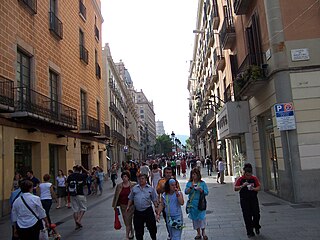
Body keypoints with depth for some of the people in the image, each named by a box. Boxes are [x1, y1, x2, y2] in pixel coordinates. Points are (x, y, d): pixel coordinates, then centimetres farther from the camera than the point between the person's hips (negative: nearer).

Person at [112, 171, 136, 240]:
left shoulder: (133, 185, -8)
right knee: (126, 221, 14)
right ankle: (131, 233, 35)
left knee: (128, 221, -5)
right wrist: (115, 205, 6)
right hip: (123, 205, 4)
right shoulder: (119, 186, 0)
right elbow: (116, 196, 6)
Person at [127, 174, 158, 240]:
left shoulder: (151, 189, 3)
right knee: (138, 228, 10)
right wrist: (128, 206, 4)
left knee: (152, 226, 6)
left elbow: (154, 199, 6)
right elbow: (131, 199, 13)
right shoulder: (134, 188, 7)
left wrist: (156, 207, -4)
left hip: (148, 210, -1)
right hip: (137, 211, 2)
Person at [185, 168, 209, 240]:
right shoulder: (189, 183, 2)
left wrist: (201, 190, -18)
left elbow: (206, 192, -2)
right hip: (192, 204, 2)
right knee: (194, 218, 9)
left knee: (202, 217, -5)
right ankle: (198, 233, 23)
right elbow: (186, 192, -7)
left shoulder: (202, 183, 0)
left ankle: (203, 232, 12)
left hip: (201, 203, -2)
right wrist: (191, 187, -21)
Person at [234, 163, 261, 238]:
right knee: (247, 216, 1)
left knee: (256, 214, 1)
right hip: (244, 200, -1)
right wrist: (242, 186, -23)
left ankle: (256, 227, 31)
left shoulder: (254, 178, -1)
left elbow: (259, 187, 2)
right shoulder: (240, 179, -6)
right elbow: (235, 188, -8)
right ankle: (250, 232, 13)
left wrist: (254, 189, -18)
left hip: (254, 199, 2)